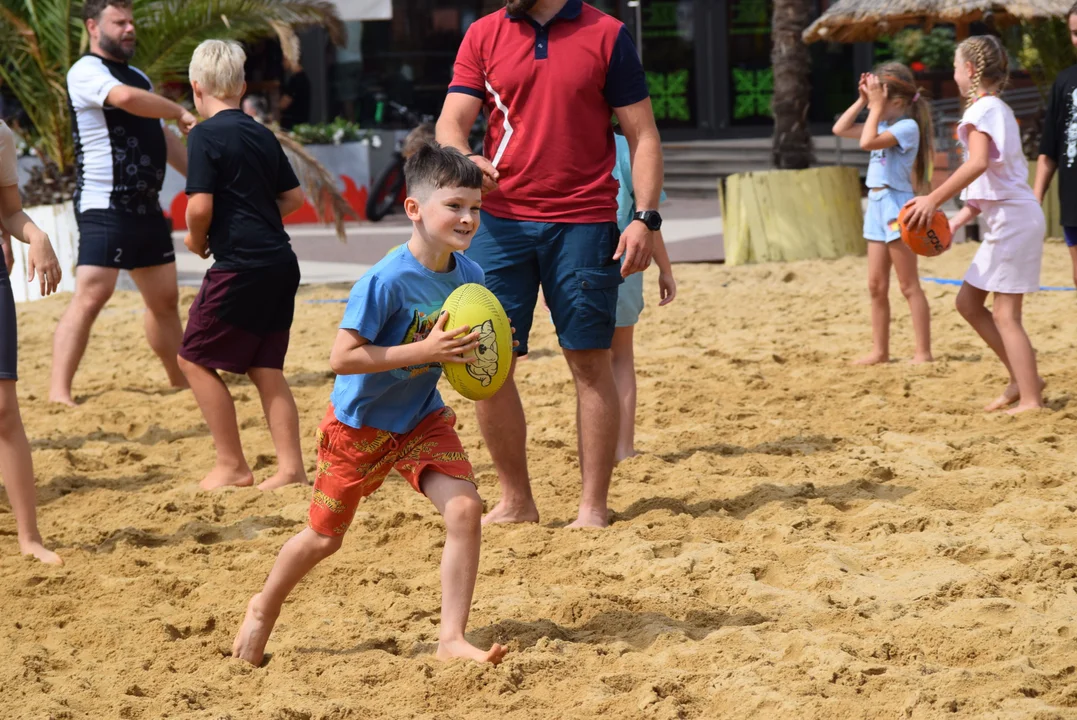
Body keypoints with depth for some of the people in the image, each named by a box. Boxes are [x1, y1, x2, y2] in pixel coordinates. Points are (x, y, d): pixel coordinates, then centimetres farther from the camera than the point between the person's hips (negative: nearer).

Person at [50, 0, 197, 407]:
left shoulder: (138, 77, 19)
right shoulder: (86, 72, -10)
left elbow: (162, 139, 27)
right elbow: (125, 98, -30)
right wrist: (180, 113, -18)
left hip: (146, 207, 9)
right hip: (105, 208, -9)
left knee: (165, 298, 15)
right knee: (90, 296, -17)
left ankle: (180, 380, 28)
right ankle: (59, 392, -20)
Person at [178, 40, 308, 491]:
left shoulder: (206, 136, -9)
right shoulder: (263, 135, 13)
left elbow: (201, 206, -16)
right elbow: (294, 197, 17)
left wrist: (196, 239, 2)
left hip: (240, 266, -8)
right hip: (281, 263, 8)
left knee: (195, 359, 5)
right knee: (265, 367, 12)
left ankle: (232, 466, 6)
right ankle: (291, 467, 7)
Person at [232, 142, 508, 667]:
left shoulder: (468, 275, -8)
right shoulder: (387, 281, -28)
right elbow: (342, 357, -31)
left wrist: (479, 352, -12)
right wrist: (425, 351, -35)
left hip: (422, 419, 5)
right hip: (360, 423, -5)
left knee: (464, 510, -15)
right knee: (326, 536, 11)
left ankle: (452, 639, -5)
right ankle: (264, 609, 39)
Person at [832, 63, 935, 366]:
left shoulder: (907, 126, -13)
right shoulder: (883, 124, 13)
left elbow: (867, 142, -25)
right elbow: (840, 130, 18)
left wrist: (877, 106, -16)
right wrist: (862, 100, 10)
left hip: (896, 207, -9)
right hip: (877, 205, 9)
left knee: (909, 286, -6)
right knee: (876, 286, 9)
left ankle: (923, 352, -4)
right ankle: (880, 350, 15)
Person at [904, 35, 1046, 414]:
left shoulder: (984, 108, -12)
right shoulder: (997, 109, 19)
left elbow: (979, 163, -29)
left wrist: (934, 199, -30)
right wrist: (958, 219, 15)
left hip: (1014, 218, -10)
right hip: (1005, 218, 10)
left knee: (1005, 314, -8)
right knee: (968, 301, 12)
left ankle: (1031, 399, -7)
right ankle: (1023, 379, 14)